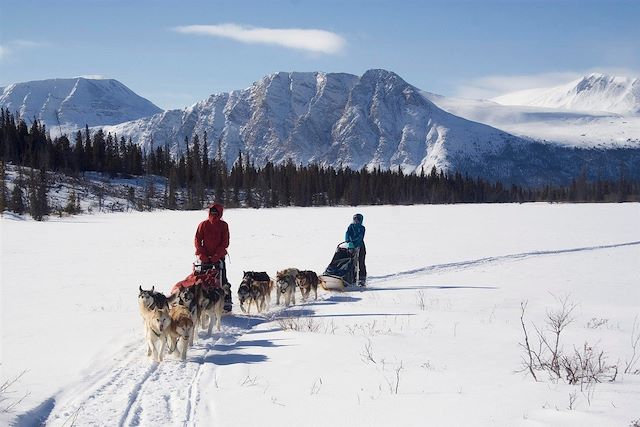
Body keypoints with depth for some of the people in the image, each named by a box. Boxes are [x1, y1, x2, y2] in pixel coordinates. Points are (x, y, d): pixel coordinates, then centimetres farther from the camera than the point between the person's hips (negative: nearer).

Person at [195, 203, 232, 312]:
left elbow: (225, 243, -2)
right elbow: (198, 241, 2)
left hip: (218, 257, -1)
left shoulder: (223, 225, 3)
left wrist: (216, 255, -12)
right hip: (205, 257, 1)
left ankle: (227, 302, 0)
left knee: (222, 280, -4)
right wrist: (203, 254, -9)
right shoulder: (203, 225, 5)